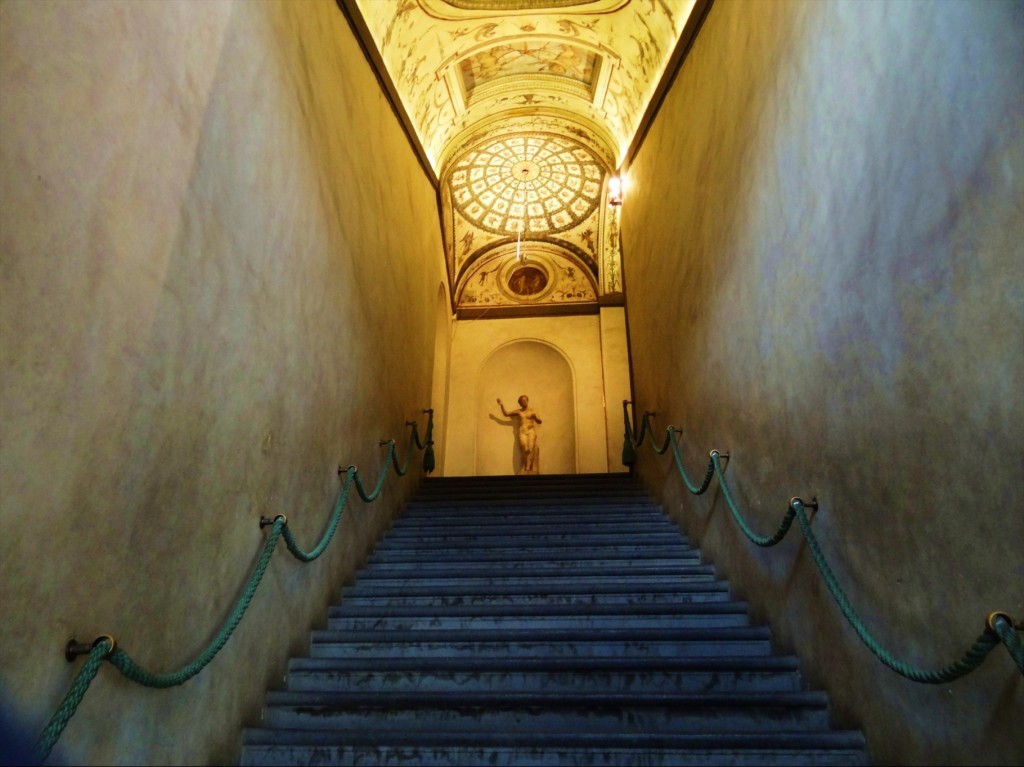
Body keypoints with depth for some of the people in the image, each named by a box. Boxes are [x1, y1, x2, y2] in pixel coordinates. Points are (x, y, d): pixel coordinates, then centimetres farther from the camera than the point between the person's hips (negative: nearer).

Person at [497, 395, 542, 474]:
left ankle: (528, 469, -18)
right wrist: (501, 405, 11)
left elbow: (539, 421, 8)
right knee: (525, 449, -20)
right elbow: (506, 414, 18)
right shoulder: (518, 411, 15)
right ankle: (525, 469, -14)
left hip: (531, 431, -1)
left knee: (531, 449, -18)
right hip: (522, 432, 1)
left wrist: (535, 417, -12)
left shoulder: (532, 410, 11)